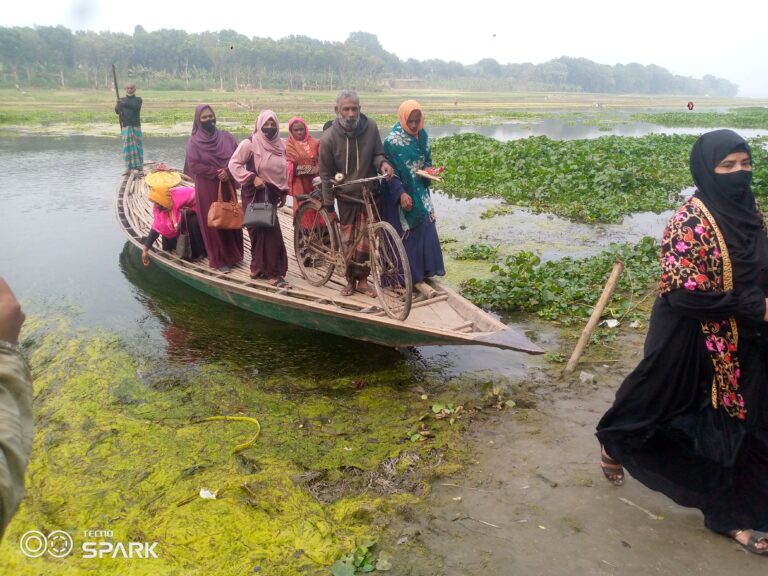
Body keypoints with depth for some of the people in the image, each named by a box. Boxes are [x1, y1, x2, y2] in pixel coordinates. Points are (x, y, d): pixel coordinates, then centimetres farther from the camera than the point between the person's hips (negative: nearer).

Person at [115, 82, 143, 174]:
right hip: (125, 126, 2)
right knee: (127, 146, 0)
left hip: (136, 125, -2)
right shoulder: (122, 100, 12)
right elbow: (117, 111, 4)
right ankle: (129, 167, 3)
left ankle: (139, 166, 5)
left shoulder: (138, 99, 5)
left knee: (137, 144, -2)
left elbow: (135, 106, -15)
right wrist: (117, 105, -17)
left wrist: (124, 103, -25)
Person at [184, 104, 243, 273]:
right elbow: (193, 165, -11)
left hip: (227, 186, 3)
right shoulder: (194, 141, -4)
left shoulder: (226, 137, 5)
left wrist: (228, 172, -14)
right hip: (207, 189, -3)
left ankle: (234, 255, 22)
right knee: (213, 223, 1)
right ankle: (219, 260, 10)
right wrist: (216, 173, -15)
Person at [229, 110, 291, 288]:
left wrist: (284, 192, 17)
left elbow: (283, 171, 18)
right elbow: (234, 164, -10)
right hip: (255, 194, -6)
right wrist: (252, 178, -19)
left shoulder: (280, 145, 9)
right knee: (271, 234, -10)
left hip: (272, 194, 6)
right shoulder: (250, 143, -9)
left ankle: (258, 268, 24)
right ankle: (274, 273, -4)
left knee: (261, 232, 13)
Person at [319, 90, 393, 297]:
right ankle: (350, 280, 24)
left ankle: (362, 280, 18)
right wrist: (329, 207, -6)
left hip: (369, 194, 1)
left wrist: (382, 162, -23)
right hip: (346, 196, -1)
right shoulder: (329, 137, -14)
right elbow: (326, 174, -7)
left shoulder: (370, 127, -11)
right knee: (348, 240, 7)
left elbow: (377, 153, 3)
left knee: (365, 241, 2)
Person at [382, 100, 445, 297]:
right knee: (407, 236, 0)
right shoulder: (392, 140, -16)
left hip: (420, 192, 6)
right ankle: (416, 279, 5)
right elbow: (390, 172, -15)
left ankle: (421, 274, 18)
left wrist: (429, 170, -9)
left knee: (426, 232, 6)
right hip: (400, 194, -6)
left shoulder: (422, 135, 3)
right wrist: (401, 194, -25)